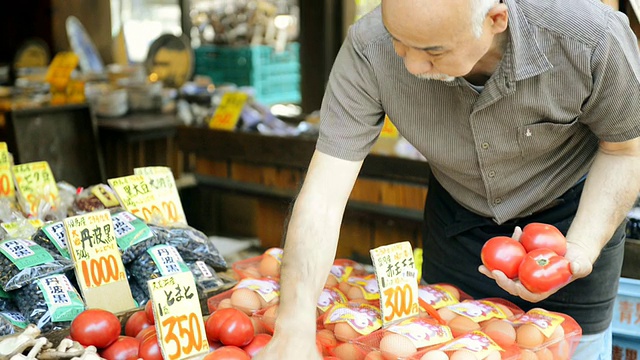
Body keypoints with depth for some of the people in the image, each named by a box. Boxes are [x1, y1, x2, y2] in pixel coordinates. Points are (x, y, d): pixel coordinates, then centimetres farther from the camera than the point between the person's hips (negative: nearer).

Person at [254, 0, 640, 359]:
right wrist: (295, 327, -44)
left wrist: (579, 253, -29)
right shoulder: (367, 50, -32)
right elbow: (323, 195, -32)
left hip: (571, 213, -1)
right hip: (458, 217, 2)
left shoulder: (592, 38, -33)